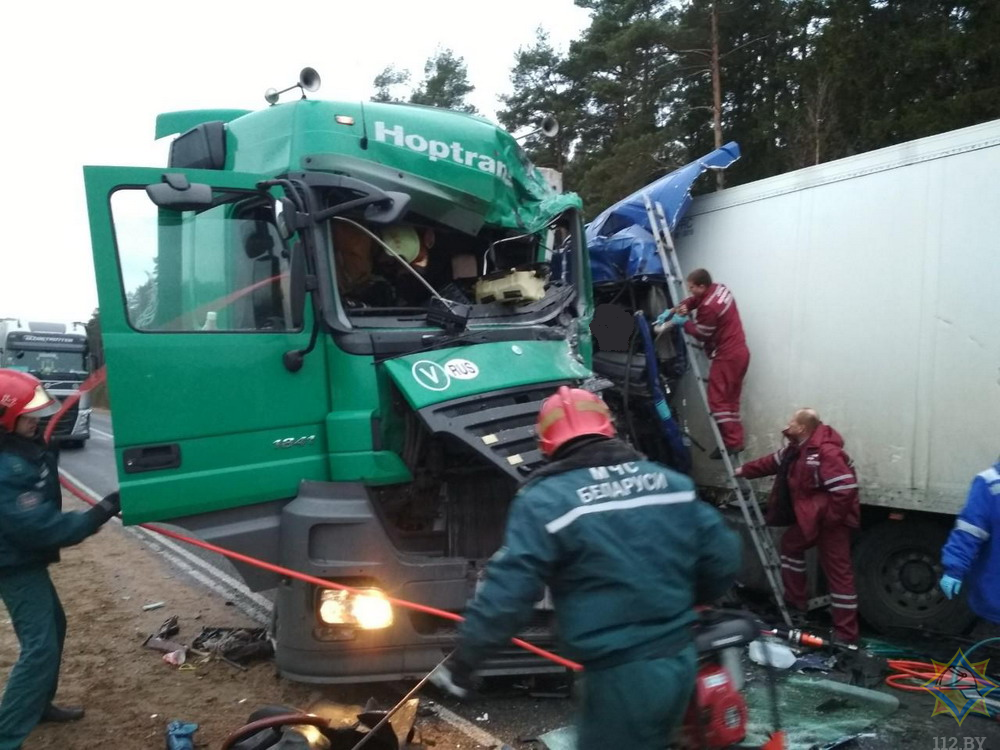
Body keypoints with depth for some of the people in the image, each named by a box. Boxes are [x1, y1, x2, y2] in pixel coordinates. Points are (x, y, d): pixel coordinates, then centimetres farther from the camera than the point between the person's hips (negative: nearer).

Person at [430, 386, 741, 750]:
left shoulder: (545, 501, -13)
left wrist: (462, 661, -5)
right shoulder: (671, 481, 5)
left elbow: (507, 592, -17)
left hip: (622, 676, -6)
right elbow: (723, 557, 9)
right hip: (680, 662, 6)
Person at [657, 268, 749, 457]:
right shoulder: (720, 288, 5)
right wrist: (672, 311, 3)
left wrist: (684, 322, 1)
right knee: (730, 399, 15)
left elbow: (701, 334, -12)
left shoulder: (709, 307, -24)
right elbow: (693, 301, 15)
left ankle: (731, 443, -4)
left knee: (718, 400, -4)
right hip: (740, 352, 10)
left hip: (727, 356, -10)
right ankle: (737, 440, 18)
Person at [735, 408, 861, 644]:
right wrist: (745, 470, 27)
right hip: (811, 517, 11)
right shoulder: (797, 448, 7)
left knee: (838, 573, -6)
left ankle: (846, 633, 0)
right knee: (791, 544, 26)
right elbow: (774, 462, 23)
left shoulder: (826, 452, -27)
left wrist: (828, 519, -24)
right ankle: (795, 600, 37)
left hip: (832, 521, -11)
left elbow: (846, 489, -32)